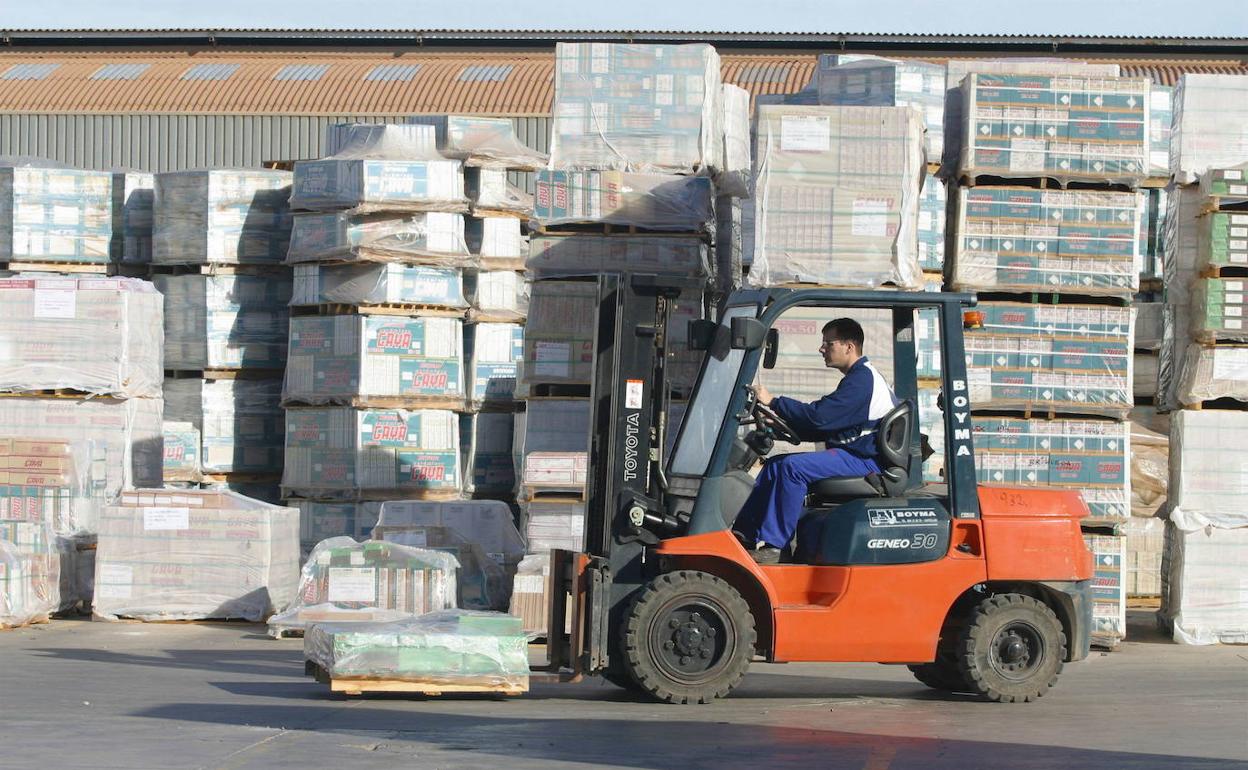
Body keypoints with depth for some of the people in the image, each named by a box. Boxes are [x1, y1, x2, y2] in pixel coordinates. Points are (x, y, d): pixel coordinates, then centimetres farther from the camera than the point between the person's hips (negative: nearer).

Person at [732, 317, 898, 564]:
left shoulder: (862, 379, -15)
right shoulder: (860, 377, 19)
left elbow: (818, 416, -24)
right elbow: (824, 428, 19)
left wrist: (774, 403, -16)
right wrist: (779, 425, 9)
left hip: (866, 461, -11)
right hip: (857, 456, 11)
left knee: (793, 467, -26)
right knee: (775, 465, 6)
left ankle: (771, 545, -24)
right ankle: (744, 533, 3)